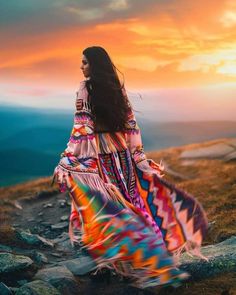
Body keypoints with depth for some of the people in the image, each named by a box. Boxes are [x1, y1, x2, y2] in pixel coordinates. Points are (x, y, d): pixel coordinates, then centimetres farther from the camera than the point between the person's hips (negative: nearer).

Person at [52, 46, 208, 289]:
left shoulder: (85, 89, -10)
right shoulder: (117, 87, 8)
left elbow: (81, 129, -14)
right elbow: (131, 125, 8)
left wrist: (66, 160, -11)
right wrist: (138, 155, 13)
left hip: (97, 155, -6)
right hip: (120, 151, 6)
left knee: (105, 205, 5)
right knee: (129, 200, 12)